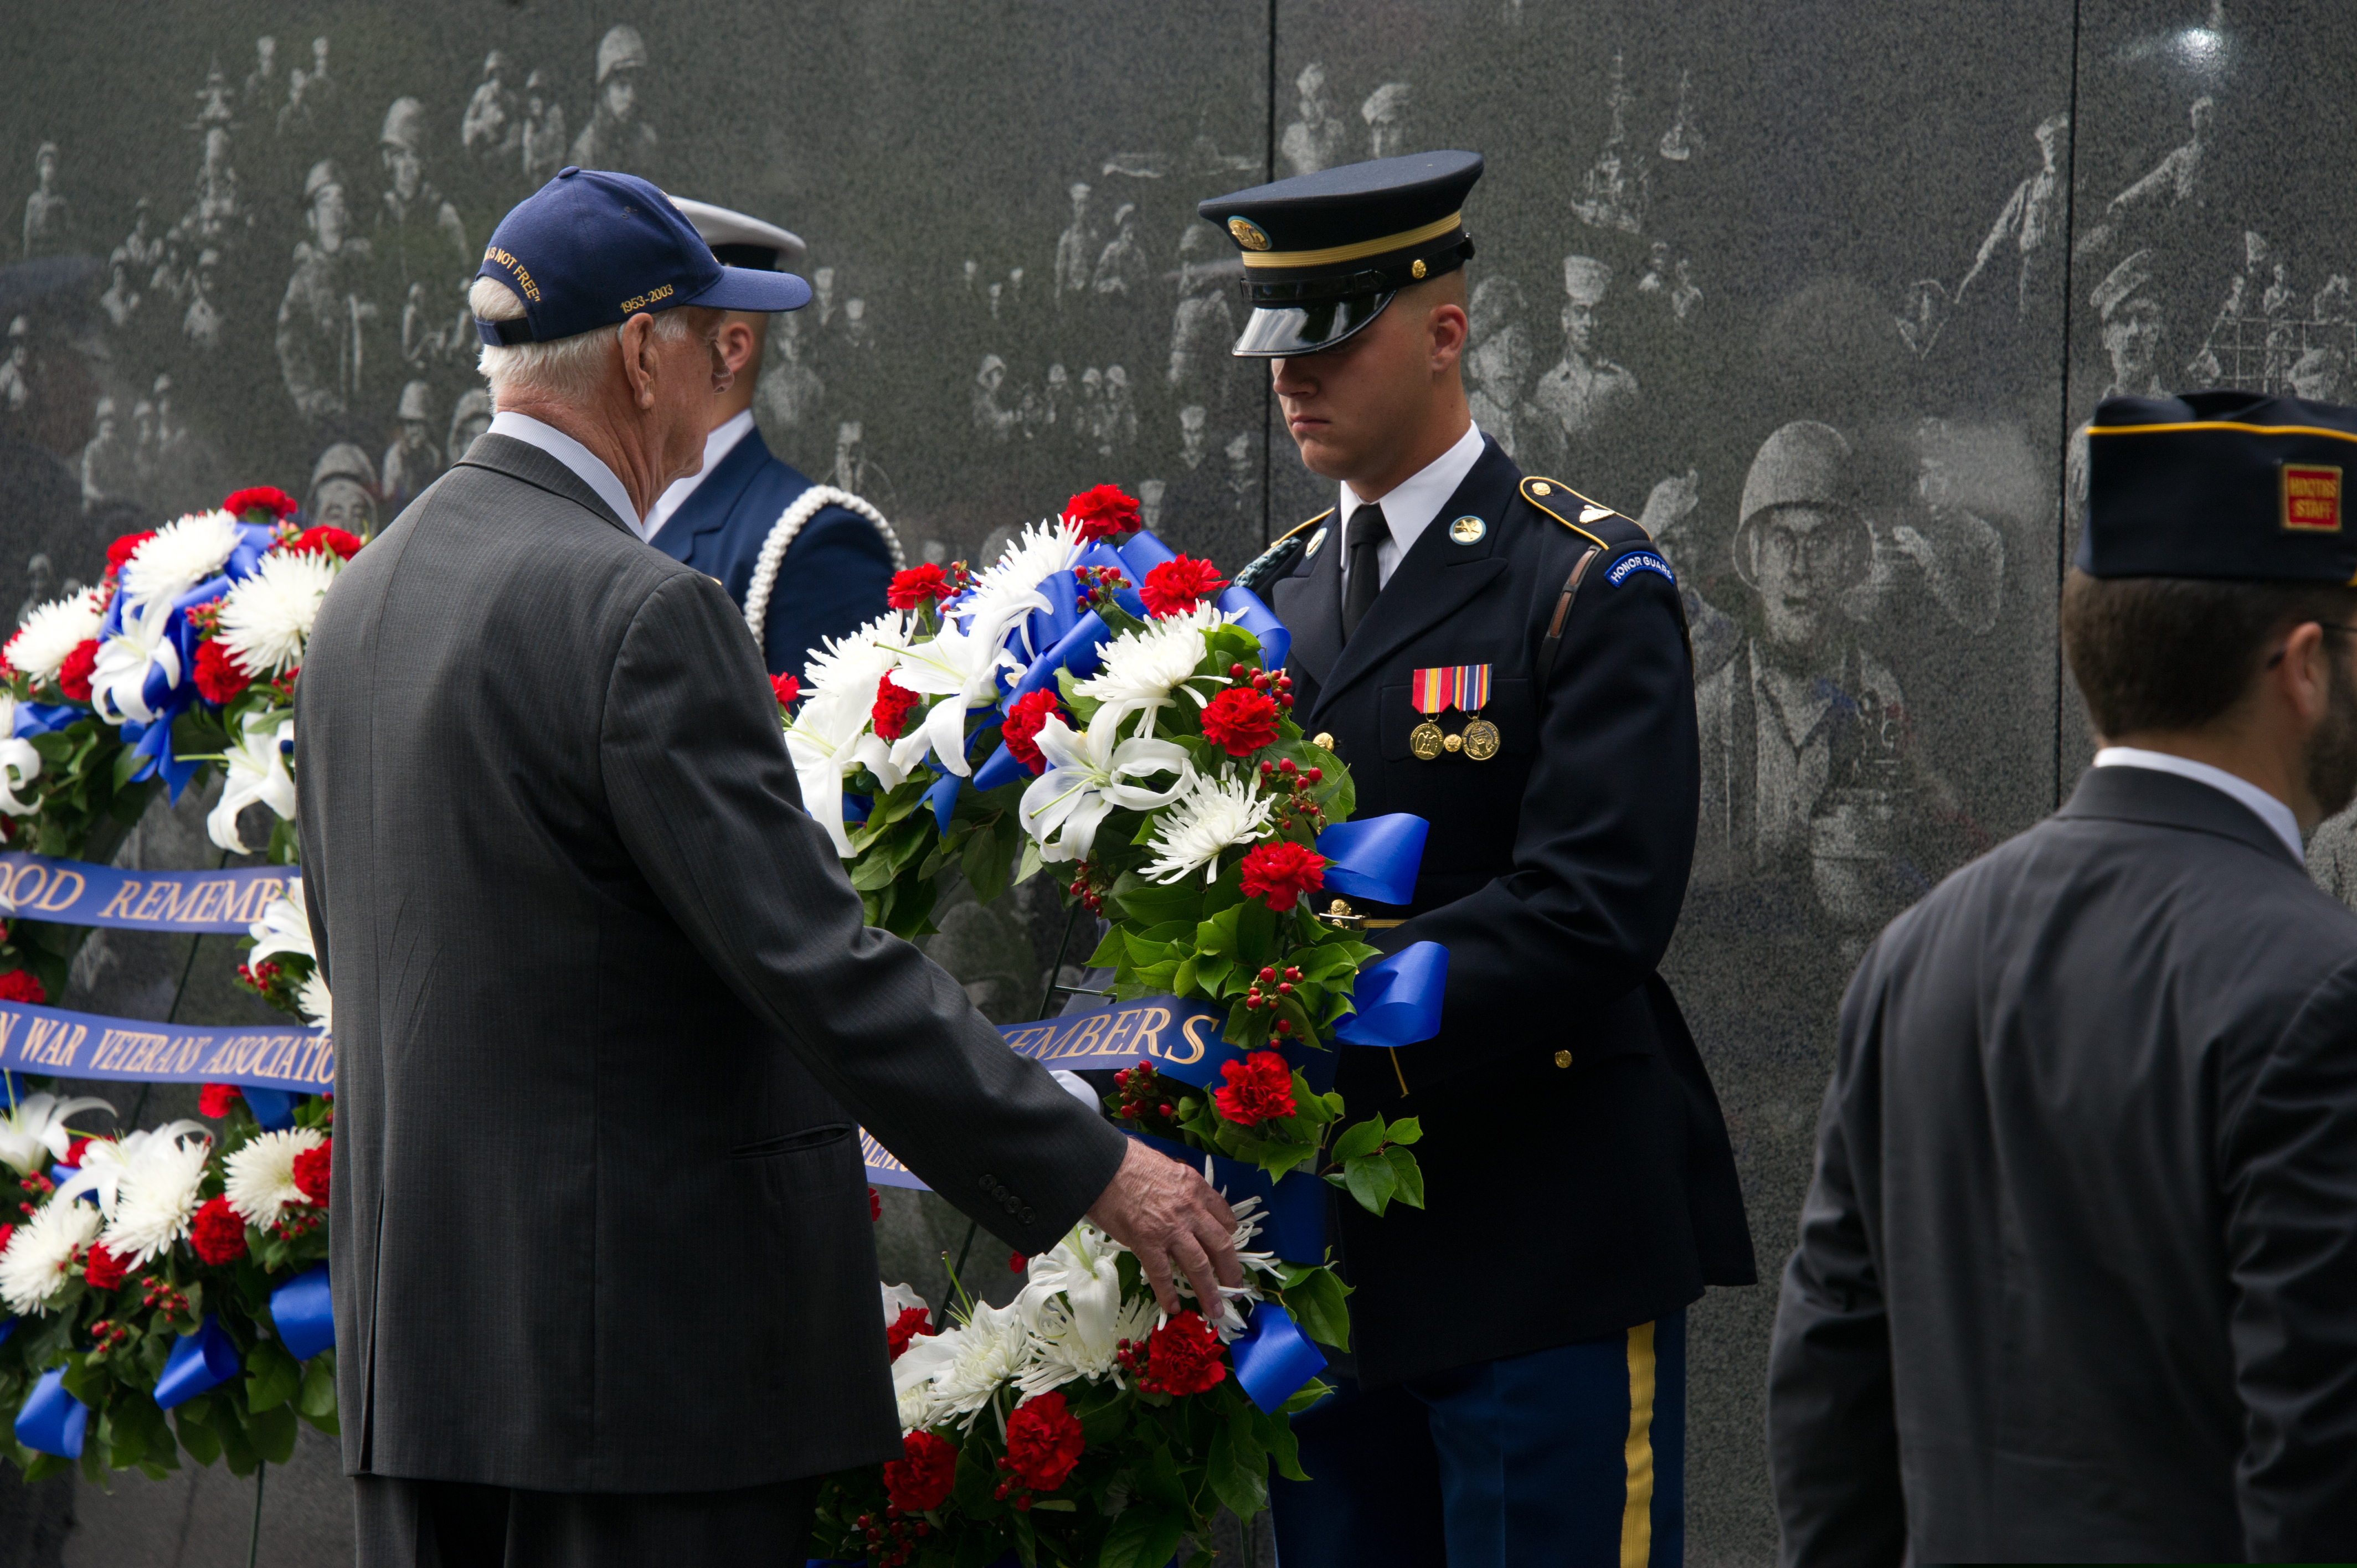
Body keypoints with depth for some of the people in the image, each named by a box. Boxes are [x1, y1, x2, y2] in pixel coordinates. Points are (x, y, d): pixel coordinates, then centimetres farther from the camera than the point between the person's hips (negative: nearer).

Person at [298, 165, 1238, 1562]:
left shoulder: (367, 595, 12)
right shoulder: (642, 615, -16)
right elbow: (818, 964, -20)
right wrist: (1091, 1170, -14)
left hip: (421, 1318, 9)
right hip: (640, 1341, -9)